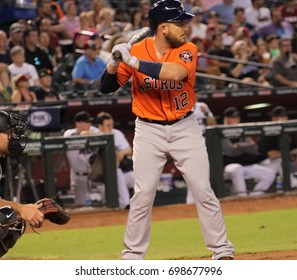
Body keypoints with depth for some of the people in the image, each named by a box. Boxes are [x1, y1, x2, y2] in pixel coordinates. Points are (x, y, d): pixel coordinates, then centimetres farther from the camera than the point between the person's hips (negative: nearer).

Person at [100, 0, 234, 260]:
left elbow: (174, 73, -32)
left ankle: (222, 252, 8)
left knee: (203, 191, 0)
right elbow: (107, 87, -4)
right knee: (143, 195, -2)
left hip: (185, 128, 0)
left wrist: (133, 61, -32)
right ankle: (132, 256, 9)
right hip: (149, 131, 0)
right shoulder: (136, 51, -7)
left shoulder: (187, 50, -10)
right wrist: (114, 60, -23)